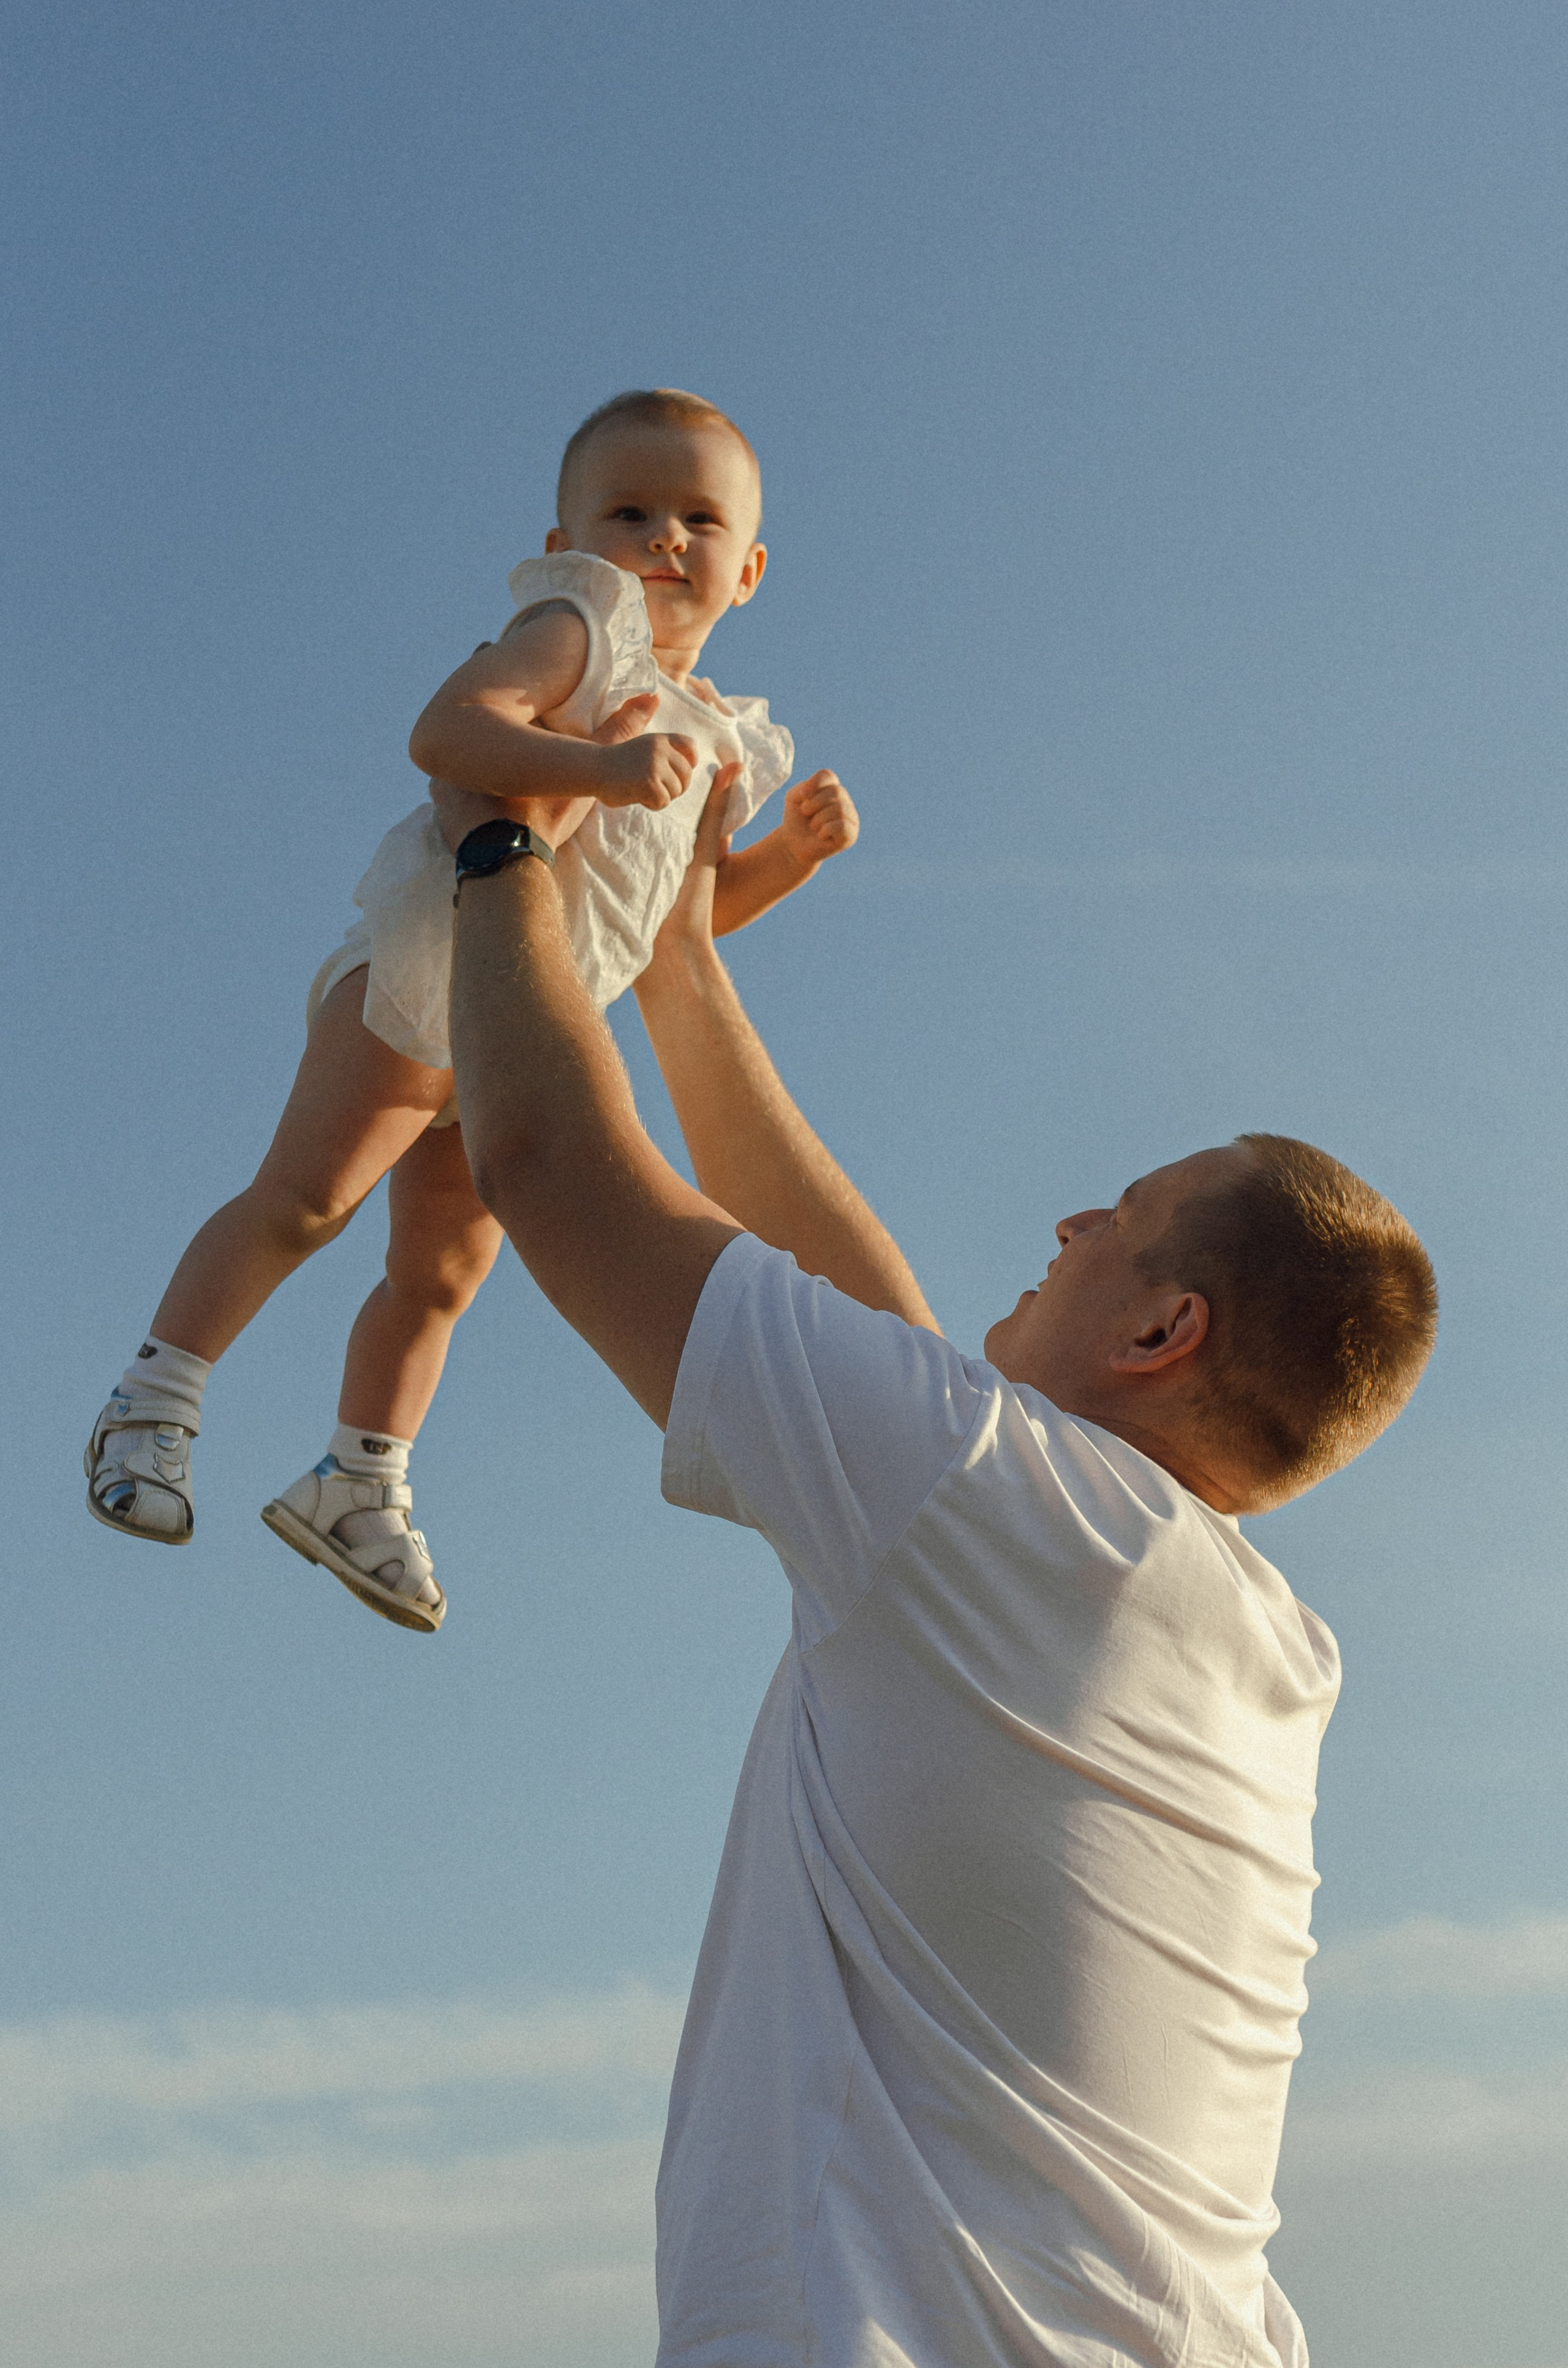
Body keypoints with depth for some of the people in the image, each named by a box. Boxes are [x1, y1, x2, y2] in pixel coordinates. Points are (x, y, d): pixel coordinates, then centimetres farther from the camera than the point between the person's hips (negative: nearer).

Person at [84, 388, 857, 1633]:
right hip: (425, 970, -8)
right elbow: (447, 728, -29)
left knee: (443, 1272, 13)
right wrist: (601, 765, -42)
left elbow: (683, 907, 24)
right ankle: (157, 1401, 0)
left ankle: (359, 1488, 26)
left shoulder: (720, 739, 13)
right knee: (301, 1201, -14)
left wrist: (794, 848, 7)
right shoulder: (580, 627, -10)